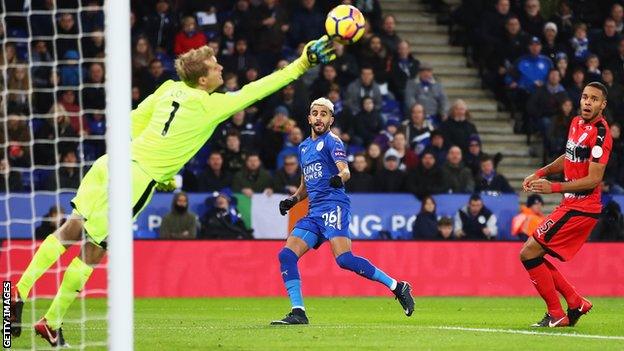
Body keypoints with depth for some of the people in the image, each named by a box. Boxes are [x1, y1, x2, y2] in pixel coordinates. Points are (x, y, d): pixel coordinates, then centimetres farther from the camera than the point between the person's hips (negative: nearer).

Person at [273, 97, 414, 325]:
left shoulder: (331, 141, 0)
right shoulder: (304, 147, 23)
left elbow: (345, 171, -17)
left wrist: (340, 177, -40)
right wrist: (292, 200, 16)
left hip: (333, 205, -8)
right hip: (313, 212, 8)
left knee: (344, 259, -23)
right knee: (286, 255, -6)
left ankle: (397, 287, -14)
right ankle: (298, 313, -5)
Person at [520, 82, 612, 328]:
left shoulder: (600, 132, -17)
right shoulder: (576, 123, 10)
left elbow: (594, 179, -21)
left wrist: (554, 187, -27)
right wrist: (540, 173, 18)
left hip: (580, 208, -9)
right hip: (571, 205, 9)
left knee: (529, 253, -11)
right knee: (532, 254, 11)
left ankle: (557, 315, -2)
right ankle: (576, 304, 15)